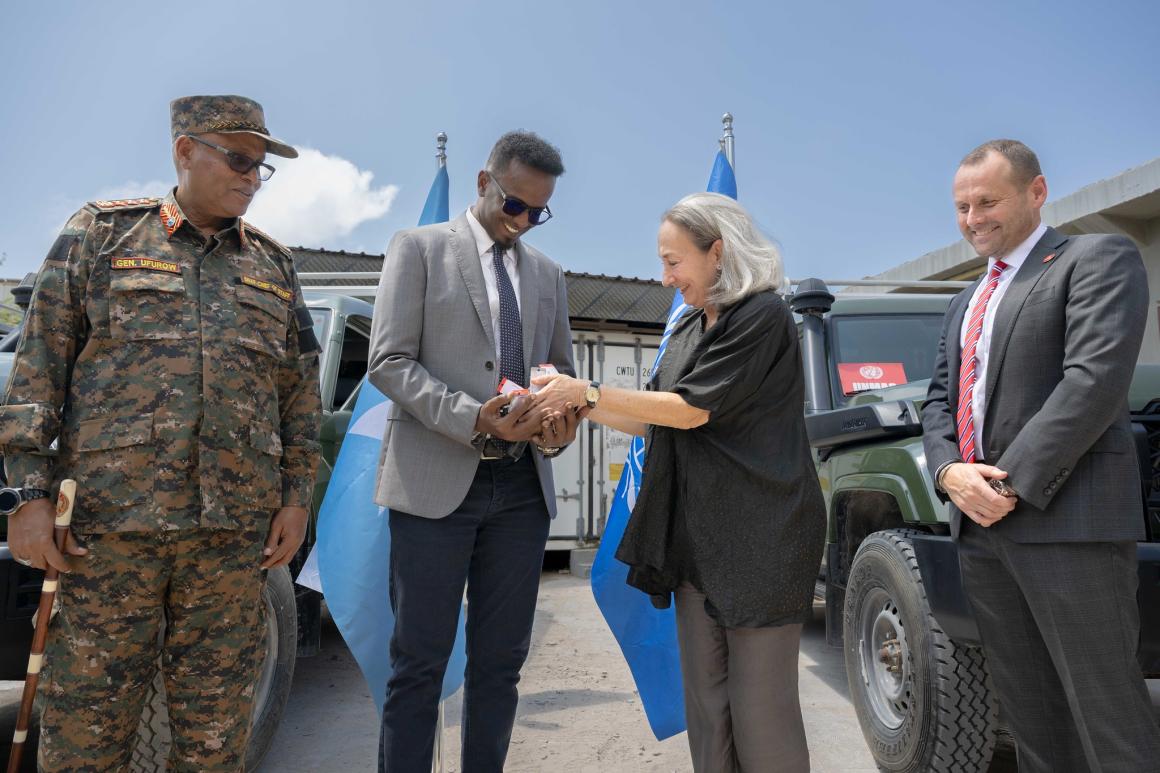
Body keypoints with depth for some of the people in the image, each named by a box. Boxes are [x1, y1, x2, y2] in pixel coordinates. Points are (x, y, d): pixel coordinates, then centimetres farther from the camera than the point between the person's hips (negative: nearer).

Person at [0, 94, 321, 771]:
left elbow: (302, 391, 14)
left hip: (236, 533, 2)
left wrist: (297, 496, 7)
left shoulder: (275, 264, 15)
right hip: (108, 523, -2)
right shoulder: (101, 233, 8)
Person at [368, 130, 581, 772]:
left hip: (523, 486, 4)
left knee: (501, 660, 11)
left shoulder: (548, 274, 18)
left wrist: (560, 425, -1)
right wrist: (474, 418, -17)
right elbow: (389, 361, -5)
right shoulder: (419, 248, 5)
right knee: (419, 661, 3)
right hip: (437, 480, -4)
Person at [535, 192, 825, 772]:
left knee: (759, 703, 2)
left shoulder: (763, 315, -9)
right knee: (705, 700, 11)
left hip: (758, 539, -7)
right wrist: (574, 403, 8)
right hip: (698, 536, 7)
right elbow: (651, 423, 17)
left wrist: (588, 392, -10)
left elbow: (691, 410, -14)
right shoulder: (688, 331, 14)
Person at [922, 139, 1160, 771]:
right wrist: (948, 471, -3)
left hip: (1066, 522, -7)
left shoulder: (1099, 260, -1)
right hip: (979, 528, 7)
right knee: (1029, 710, 13)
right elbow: (938, 399, 16)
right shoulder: (965, 303, 22)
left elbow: (1095, 380, -14)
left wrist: (1013, 484, -16)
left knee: (1106, 714, -1)